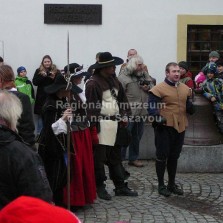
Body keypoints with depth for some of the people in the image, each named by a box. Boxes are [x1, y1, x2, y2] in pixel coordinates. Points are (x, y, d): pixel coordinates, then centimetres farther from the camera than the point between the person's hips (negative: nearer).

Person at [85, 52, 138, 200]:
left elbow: (122, 98, 17)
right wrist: (94, 127, -18)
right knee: (99, 158, 3)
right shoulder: (93, 83, -13)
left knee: (115, 157, 15)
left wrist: (124, 115, 5)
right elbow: (92, 107, -16)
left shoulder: (113, 80, 11)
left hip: (115, 123, 8)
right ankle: (100, 187, 15)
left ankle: (120, 187, 23)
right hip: (102, 125, -8)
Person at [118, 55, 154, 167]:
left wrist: (148, 87, -3)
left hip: (141, 112, 7)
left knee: (137, 137, 17)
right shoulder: (123, 77, -11)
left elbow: (152, 85, 21)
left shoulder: (144, 74, 10)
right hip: (128, 113, -7)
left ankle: (133, 158, 30)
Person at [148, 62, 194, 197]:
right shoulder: (158, 89, -10)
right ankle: (161, 185, 12)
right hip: (164, 128, -6)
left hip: (180, 127, 6)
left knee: (174, 157, 15)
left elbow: (189, 107, 19)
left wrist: (191, 107, -5)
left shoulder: (185, 88, 11)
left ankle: (172, 184, 26)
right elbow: (152, 108, -12)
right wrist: (157, 118, -30)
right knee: (162, 156, 1)